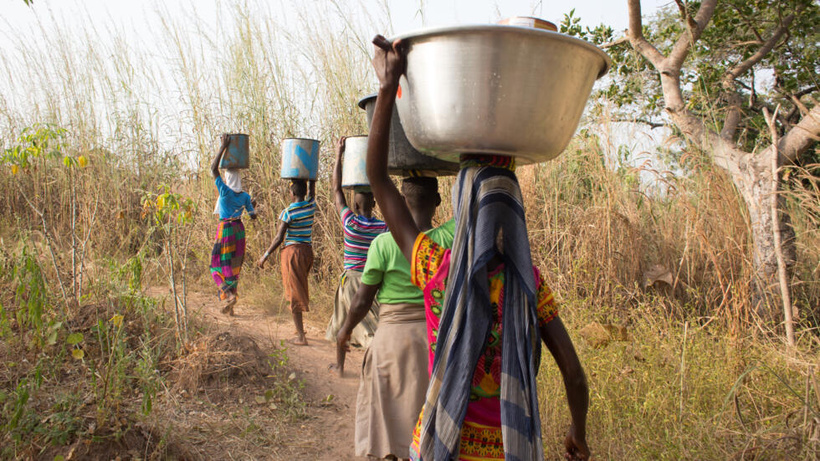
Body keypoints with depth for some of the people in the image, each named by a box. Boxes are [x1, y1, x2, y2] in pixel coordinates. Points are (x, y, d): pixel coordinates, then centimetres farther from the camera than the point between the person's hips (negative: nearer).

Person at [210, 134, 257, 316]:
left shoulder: (225, 191, -13)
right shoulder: (245, 196, 0)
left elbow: (213, 168, -13)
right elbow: (253, 216, 6)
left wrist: (223, 147, -12)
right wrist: (252, 205, 27)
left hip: (225, 230, -5)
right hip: (239, 230, 5)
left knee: (218, 264, 6)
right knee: (234, 266, 11)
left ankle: (229, 294, -17)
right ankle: (230, 307, 14)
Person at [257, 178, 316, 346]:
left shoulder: (288, 212, -12)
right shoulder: (311, 206, 2)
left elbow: (279, 238, -13)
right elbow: (312, 189, 22)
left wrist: (265, 255, -4)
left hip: (292, 251, -6)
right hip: (308, 251, 6)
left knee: (294, 294, -1)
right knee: (300, 289, 22)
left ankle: (301, 336, -1)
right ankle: (300, 327, 28)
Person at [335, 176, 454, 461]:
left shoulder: (384, 243, -10)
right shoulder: (449, 236, -9)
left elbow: (362, 301, -3)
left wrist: (344, 331, 10)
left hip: (395, 335, -2)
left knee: (389, 417, 10)